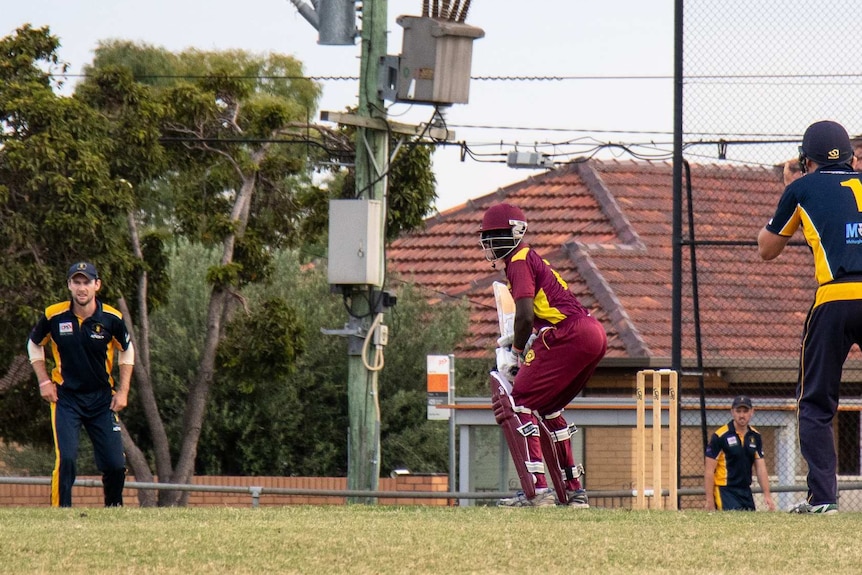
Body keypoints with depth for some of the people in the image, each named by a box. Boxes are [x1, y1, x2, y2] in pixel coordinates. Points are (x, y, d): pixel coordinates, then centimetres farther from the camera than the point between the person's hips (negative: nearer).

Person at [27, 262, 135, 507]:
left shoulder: (111, 318, -9)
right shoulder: (54, 316, -11)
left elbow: (127, 351, 9)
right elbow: (34, 344, 8)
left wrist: (123, 392, 2)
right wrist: (44, 381, 0)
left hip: (102, 397, 1)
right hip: (65, 396, -1)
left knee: (115, 464, -3)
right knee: (66, 457, -17)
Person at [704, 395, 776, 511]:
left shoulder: (755, 436, 9)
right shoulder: (720, 436, -8)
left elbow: (761, 468, 11)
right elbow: (709, 470, -9)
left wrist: (767, 495, 1)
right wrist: (709, 501, -13)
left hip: (746, 492, 6)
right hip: (724, 492, -6)